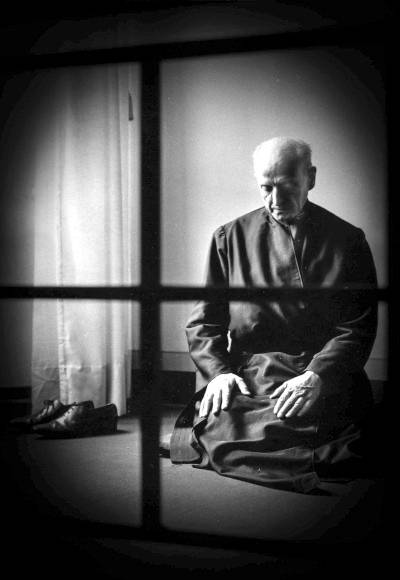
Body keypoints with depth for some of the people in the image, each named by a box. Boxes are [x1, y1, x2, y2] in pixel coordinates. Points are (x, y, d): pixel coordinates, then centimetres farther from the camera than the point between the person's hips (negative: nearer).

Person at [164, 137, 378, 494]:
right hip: (245, 374, 2)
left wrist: (314, 376, -15)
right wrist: (218, 371, -6)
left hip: (323, 377, -1)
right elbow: (203, 321, 14)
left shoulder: (348, 241, 10)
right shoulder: (230, 238, 16)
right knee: (218, 421, -30)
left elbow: (359, 327, 2)